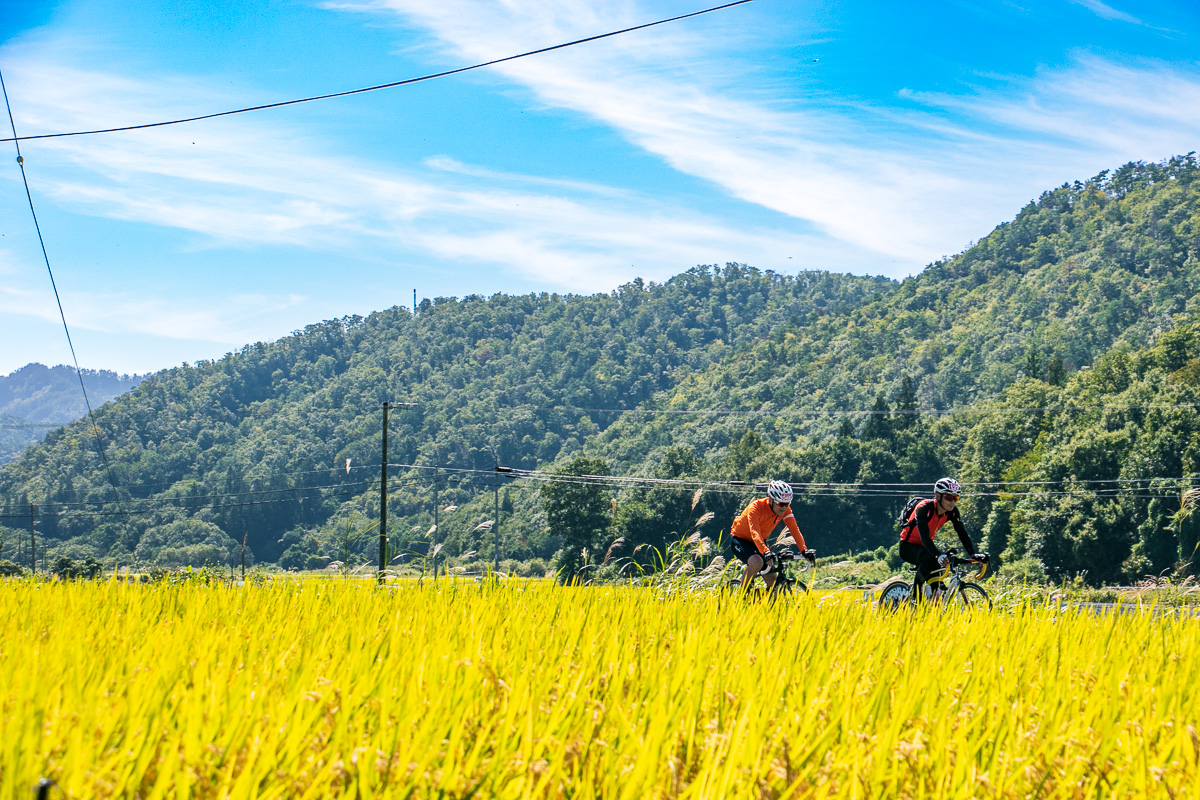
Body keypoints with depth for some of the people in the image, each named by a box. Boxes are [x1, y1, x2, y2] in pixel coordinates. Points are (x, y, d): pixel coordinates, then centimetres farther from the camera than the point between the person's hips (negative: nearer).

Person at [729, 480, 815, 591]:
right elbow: (755, 533, -44)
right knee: (757, 563, -35)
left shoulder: (785, 510, -15)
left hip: (759, 542, 6)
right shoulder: (756, 507, -31)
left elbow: (794, 530, -22)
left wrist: (804, 550, -37)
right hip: (740, 539, -6)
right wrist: (765, 552, -58)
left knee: (773, 583, -3)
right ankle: (742, 593, -15)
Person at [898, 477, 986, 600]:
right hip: (908, 546, -6)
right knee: (930, 559, -35)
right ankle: (916, 591, -17)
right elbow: (924, 537, -39)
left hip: (925, 546, 6)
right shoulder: (924, 508, -29)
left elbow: (962, 534, -14)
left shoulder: (952, 512, -11)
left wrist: (974, 554, -31)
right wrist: (939, 555, -54)